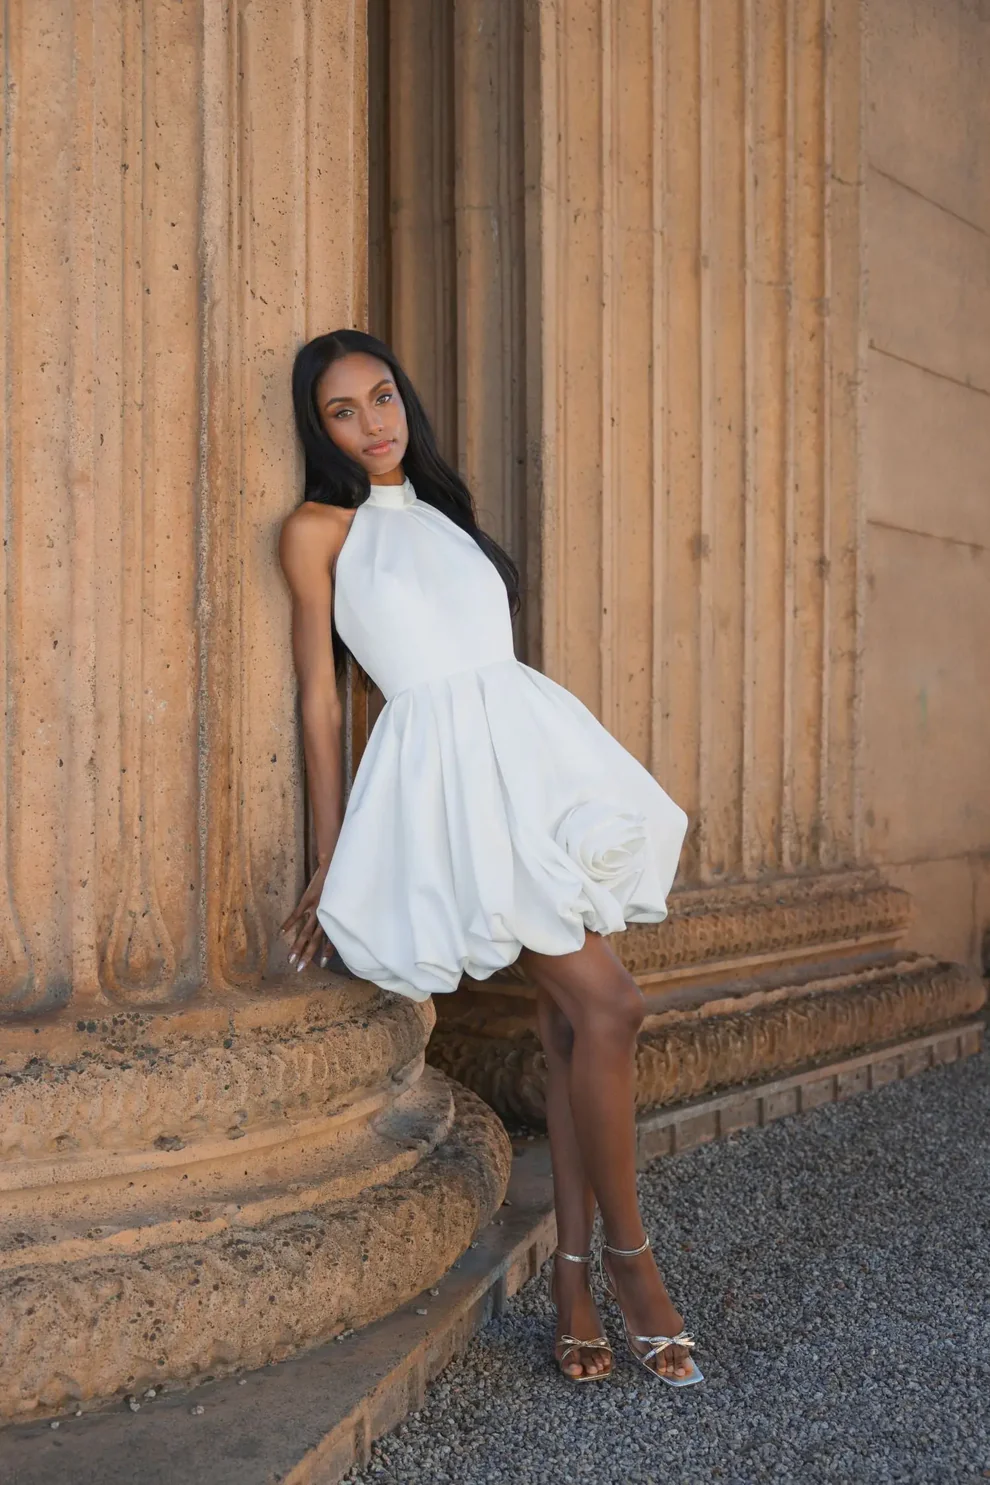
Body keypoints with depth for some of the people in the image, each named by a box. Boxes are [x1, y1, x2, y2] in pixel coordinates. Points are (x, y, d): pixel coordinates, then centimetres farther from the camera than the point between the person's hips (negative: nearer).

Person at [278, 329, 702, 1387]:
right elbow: (319, 696, 0)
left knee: (569, 1022, 2)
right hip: (446, 760, -6)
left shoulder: (444, 516, 22)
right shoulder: (320, 527, 4)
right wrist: (329, 865, -2)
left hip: (535, 742, 7)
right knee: (606, 1004, -12)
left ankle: (573, 1274, 9)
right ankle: (628, 1253, 3)